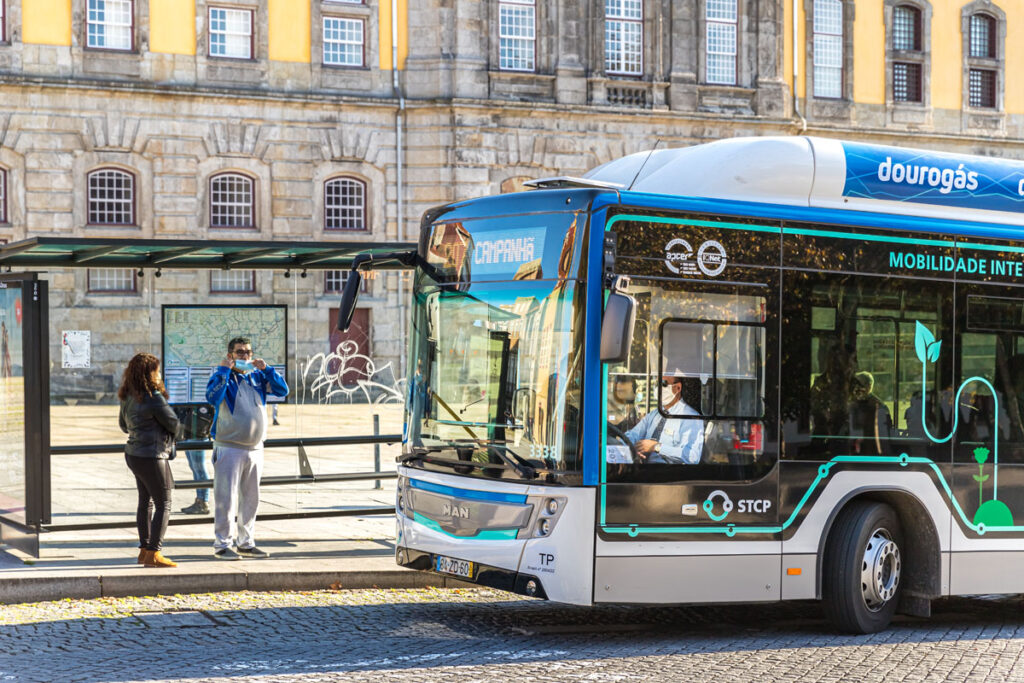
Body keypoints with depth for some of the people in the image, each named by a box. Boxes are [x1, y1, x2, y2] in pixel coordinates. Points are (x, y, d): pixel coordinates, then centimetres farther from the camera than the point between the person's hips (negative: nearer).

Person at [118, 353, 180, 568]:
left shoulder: (128, 397, 6)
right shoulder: (154, 399, -20)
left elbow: (123, 425, 21)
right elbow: (173, 424, -8)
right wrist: (170, 436, 13)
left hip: (133, 452, 9)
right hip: (151, 456, -9)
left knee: (146, 502, 16)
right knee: (163, 504, -2)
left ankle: (144, 550, 20)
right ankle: (154, 553, -3)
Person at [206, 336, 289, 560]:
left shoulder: (257, 376, 11)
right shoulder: (221, 376, -4)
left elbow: (283, 391, 4)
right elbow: (212, 398, -22)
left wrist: (266, 369, -5)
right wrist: (224, 370, -19)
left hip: (255, 448, 6)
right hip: (229, 448, -6)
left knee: (250, 499, 12)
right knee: (226, 499, -6)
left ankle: (246, 543, 21)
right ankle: (222, 544, 0)